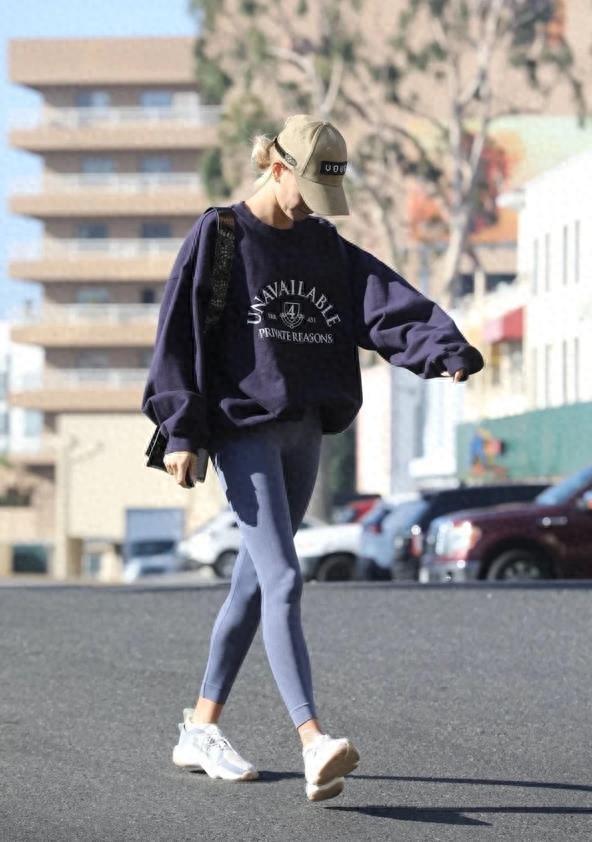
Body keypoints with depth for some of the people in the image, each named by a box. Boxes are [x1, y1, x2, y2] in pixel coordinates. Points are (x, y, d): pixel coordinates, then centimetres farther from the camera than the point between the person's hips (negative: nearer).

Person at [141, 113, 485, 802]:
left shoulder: (328, 248, 12)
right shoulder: (219, 235, -4)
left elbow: (390, 303, -3)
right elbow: (180, 331, -6)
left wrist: (446, 349, -22)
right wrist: (180, 431, -12)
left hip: (304, 432, 7)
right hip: (243, 428, -7)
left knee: (255, 581, 13)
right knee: (283, 580, -18)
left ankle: (201, 727, 25)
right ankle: (314, 746, -28)